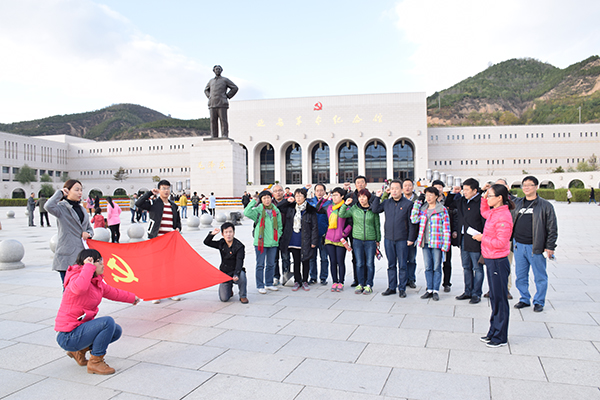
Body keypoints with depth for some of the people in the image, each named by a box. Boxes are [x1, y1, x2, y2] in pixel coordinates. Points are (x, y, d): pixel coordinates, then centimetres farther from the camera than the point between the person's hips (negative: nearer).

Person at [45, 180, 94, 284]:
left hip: (81, 254, 6)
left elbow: (89, 228, 25)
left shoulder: (82, 209, 17)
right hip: (66, 256, -6)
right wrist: (60, 193, -10)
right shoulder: (62, 208, -3)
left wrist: (88, 233, 1)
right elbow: (49, 206, -26)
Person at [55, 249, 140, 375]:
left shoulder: (97, 281, 7)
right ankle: (95, 362, -10)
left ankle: (80, 351, 18)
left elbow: (112, 292, 25)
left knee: (116, 331, 11)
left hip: (81, 327, 10)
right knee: (108, 322, -26)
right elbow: (80, 288, -48)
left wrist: (132, 298, 36)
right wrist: (89, 266, -35)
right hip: (68, 337, -10)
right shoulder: (77, 278, -21)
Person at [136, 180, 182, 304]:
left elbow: (178, 221, 23)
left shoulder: (173, 205, 15)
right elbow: (138, 203, -17)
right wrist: (150, 193, -10)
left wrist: (178, 228, 3)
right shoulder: (153, 203, 1)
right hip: (156, 239, -4)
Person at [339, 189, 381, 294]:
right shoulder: (354, 209, 4)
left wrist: (378, 239, 12)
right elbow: (342, 215, 0)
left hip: (370, 240, -1)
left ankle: (369, 285, 11)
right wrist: (346, 205, -9)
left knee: (369, 263, 2)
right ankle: (360, 284, 15)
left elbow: (377, 225, 10)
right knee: (359, 263, 5)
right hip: (357, 239, 1)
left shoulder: (373, 210, 2)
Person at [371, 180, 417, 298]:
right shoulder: (386, 202, 9)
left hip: (402, 239, -3)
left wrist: (411, 238, -6)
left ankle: (402, 288, 13)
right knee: (391, 265, 10)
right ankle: (391, 287, 19)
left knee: (402, 265, 3)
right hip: (388, 238, 3)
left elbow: (411, 223, -2)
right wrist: (377, 197, 0)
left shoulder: (408, 204, -2)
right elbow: (375, 210, 8)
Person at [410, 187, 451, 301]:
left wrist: (445, 245, -10)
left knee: (437, 268, 3)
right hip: (425, 243, 4)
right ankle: (429, 290, 17)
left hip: (437, 243, -4)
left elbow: (446, 228, -4)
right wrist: (418, 202, -1)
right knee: (428, 267, 9)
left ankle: (435, 291, 11)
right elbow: (414, 219, -5)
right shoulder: (422, 209, 10)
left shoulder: (442, 210, -3)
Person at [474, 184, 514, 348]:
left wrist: (483, 238, -12)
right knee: (494, 298, 17)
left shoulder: (503, 216, -19)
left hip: (498, 262, -10)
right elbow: (484, 212, 33)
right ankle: (493, 332, 29)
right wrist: (484, 198, 18)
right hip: (491, 260, 10)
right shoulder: (493, 212, 8)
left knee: (500, 299, 1)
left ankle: (501, 337, 13)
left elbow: (501, 242, -23)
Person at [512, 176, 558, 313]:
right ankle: (524, 299, 25)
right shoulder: (517, 203, 10)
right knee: (521, 275, 11)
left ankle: (539, 302, 20)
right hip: (518, 245, 4)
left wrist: (550, 247, -7)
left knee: (540, 276, 6)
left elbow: (552, 228, -3)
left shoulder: (545, 205, -2)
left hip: (536, 247, -4)